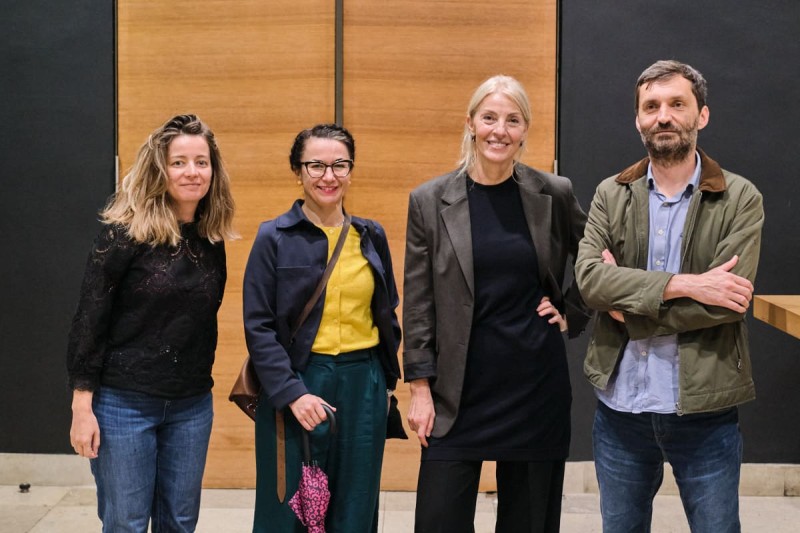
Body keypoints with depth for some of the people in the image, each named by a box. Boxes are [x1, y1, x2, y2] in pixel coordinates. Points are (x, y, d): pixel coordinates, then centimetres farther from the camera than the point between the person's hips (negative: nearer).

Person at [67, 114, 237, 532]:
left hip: (192, 406, 5)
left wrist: (201, 381, 12)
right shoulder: (126, 233, -11)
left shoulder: (212, 239, 4)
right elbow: (89, 320, -11)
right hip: (124, 403, -5)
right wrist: (82, 406, -13)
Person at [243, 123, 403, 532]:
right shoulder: (274, 238, -4)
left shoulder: (371, 236, 9)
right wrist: (292, 393, -16)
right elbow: (258, 326, -8)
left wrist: (386, 380, 11)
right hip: (297, 384, -3)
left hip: (364, 387, 4)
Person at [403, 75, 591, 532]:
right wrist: (420, 388, -3)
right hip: (460, 388, 0)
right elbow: (418, 303, 0)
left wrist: (571, 313, 3)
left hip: (536, 386, 1)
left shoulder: (555, 194, -1)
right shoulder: (430, 201, -2)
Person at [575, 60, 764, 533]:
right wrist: (683, 284, -20)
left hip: (704, 409, -2)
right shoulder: (611, 195, 3)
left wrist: (630, 308, -13)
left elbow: (729, 300, -16)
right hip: (620, 406, 3)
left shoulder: (740, 199, -4)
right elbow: (588, 276, -12)